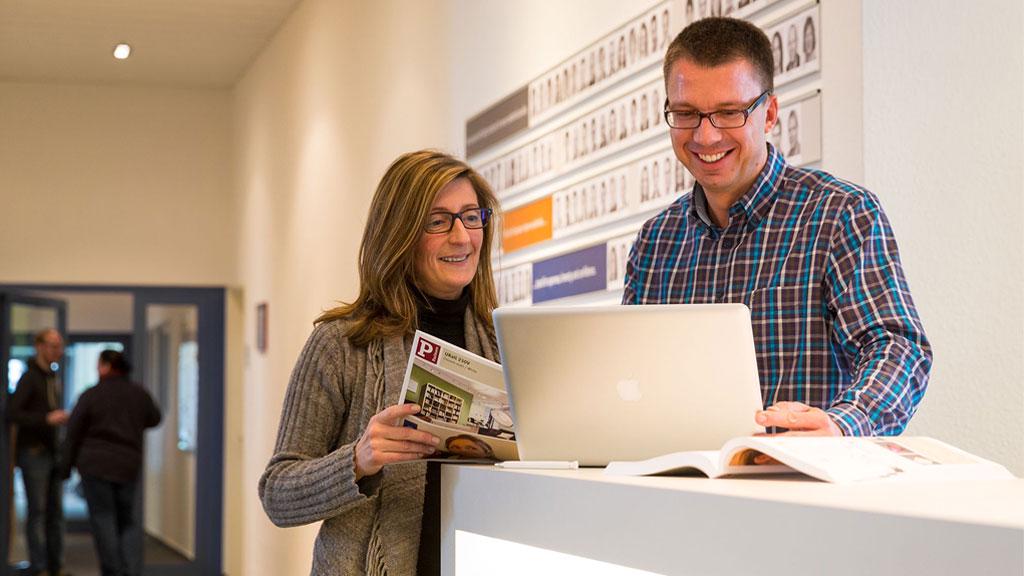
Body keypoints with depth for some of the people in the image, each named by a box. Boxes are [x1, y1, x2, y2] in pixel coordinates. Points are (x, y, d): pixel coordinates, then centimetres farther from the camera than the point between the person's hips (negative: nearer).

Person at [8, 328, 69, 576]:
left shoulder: (53, 378, 14)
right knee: (37, 511, -6)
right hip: (32, 453, -7)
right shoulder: (29, 378, -11)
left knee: (55, 511, 7)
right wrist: (48, 418, -24)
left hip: (52, 453, 7)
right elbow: (11, 414, -19)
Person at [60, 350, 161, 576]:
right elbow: (154, 419, 20)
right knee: (129, 522, 12)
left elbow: (73, 434, -3)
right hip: (128, 466, 3)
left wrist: (66, 466, 6)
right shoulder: (139, 394, 3)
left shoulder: (90, 396, -7)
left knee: (103, 521, 2)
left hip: (95, 465, -3)